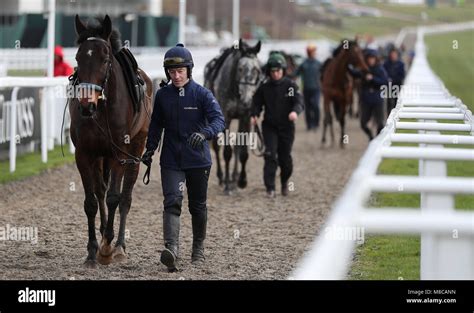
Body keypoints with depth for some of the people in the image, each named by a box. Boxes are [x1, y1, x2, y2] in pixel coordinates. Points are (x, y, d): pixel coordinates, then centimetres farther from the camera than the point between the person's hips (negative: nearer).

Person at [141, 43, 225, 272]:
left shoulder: (202, 94, -8)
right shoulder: (162, 95, 2)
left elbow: (219, 120, -20)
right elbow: (156, 124, 16)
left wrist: (204, 133, -38)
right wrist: (150, 149, 14)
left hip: (198, 160, -1)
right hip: (171, 161, 1)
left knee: (198, 206, 13)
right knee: (172, 202, -17)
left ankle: (199, 248, 31)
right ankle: (171, 248, -31)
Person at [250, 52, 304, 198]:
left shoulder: (290, 85, -5)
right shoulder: (264, 87, 0)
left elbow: (299, 102, -14)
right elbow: (257, 103, 6)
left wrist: (295, 111, -36)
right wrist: (254, 115, -15)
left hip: (286, 127, 0)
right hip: (269, 127, 0)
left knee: (285, 158, 7)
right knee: (270, 155, -13)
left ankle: (285, 181, 37)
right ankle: (270, 188, -10)